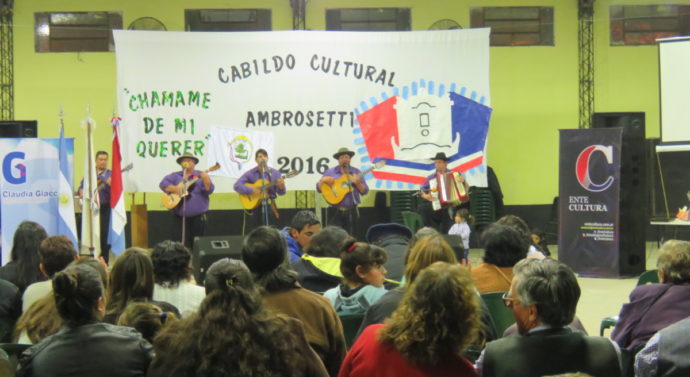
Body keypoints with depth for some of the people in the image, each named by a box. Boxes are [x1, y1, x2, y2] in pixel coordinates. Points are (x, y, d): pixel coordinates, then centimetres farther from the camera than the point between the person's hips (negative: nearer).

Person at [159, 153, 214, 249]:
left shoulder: (201, 176, 6)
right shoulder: (175, 176, 13)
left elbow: (209, 190, -6)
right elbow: (163, 184, 0)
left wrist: (206, 180, -25)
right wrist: (175, 189, -15)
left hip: (198, 217, -1)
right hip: (179, 217, 1)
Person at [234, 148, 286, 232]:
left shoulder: (274, 173, 5)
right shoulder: (250, 173, 1)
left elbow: (280, 192, 2)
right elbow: (237, 186, -7)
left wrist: (281, 186, -22)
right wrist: (251, 191, -20)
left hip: (269, 207, 1)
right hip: (253, 205, -1)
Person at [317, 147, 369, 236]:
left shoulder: (356, 172, 8)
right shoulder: (330, 172, 8)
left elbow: (365, 191, 4)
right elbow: (319, 189, 8)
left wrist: (357, 183, -14)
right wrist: (323, 180, -11)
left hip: (351, 212, 1)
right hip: (335, 211, -1)